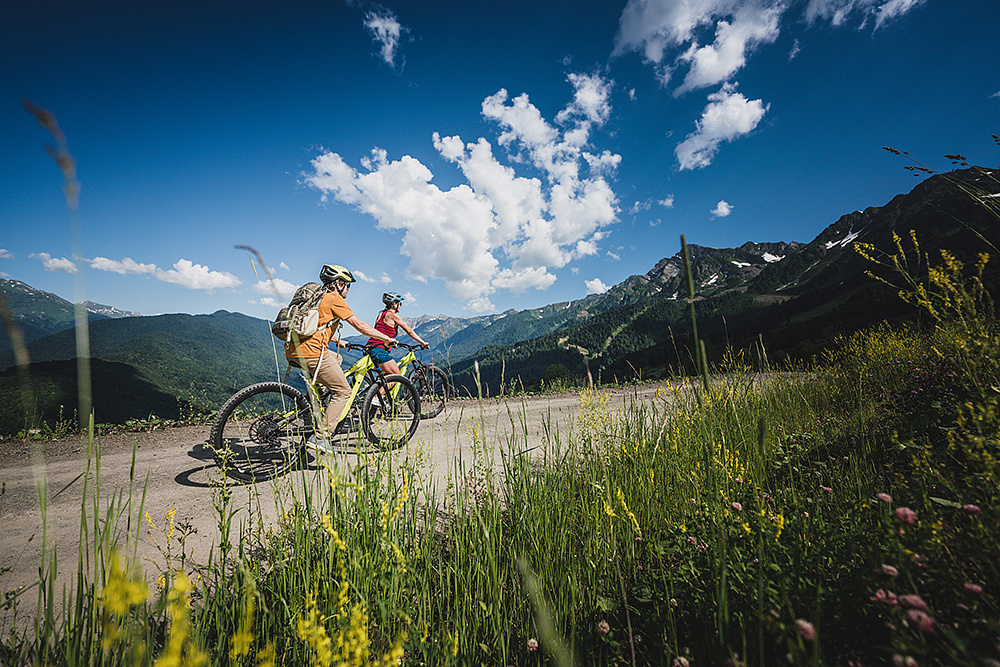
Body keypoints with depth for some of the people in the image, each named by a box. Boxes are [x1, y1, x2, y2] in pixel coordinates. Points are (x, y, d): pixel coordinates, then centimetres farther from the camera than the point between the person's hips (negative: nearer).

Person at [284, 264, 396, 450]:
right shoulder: (334, 298, -2)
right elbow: (359, 325, -7)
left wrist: (338, 341, 46)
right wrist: (387, 339, 0)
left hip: (294, 352, 9)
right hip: (312, 353, -9)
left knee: (337, 358, 33)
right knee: (343, 392, 1)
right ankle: (321, 437, -2)